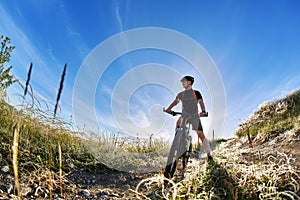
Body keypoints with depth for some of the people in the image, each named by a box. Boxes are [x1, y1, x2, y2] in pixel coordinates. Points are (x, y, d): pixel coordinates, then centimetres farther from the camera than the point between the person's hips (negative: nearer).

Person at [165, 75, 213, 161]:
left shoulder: (196, 93, 2)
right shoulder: (181, 94, 12)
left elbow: (201, 102, -11)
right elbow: (176, 101, -2)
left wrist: (203, 111, -31)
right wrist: (169, 109, -21)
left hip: (195, 116, -3)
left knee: (201, 135, -9)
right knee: (178, 122, -25)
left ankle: (209, 154, -3)